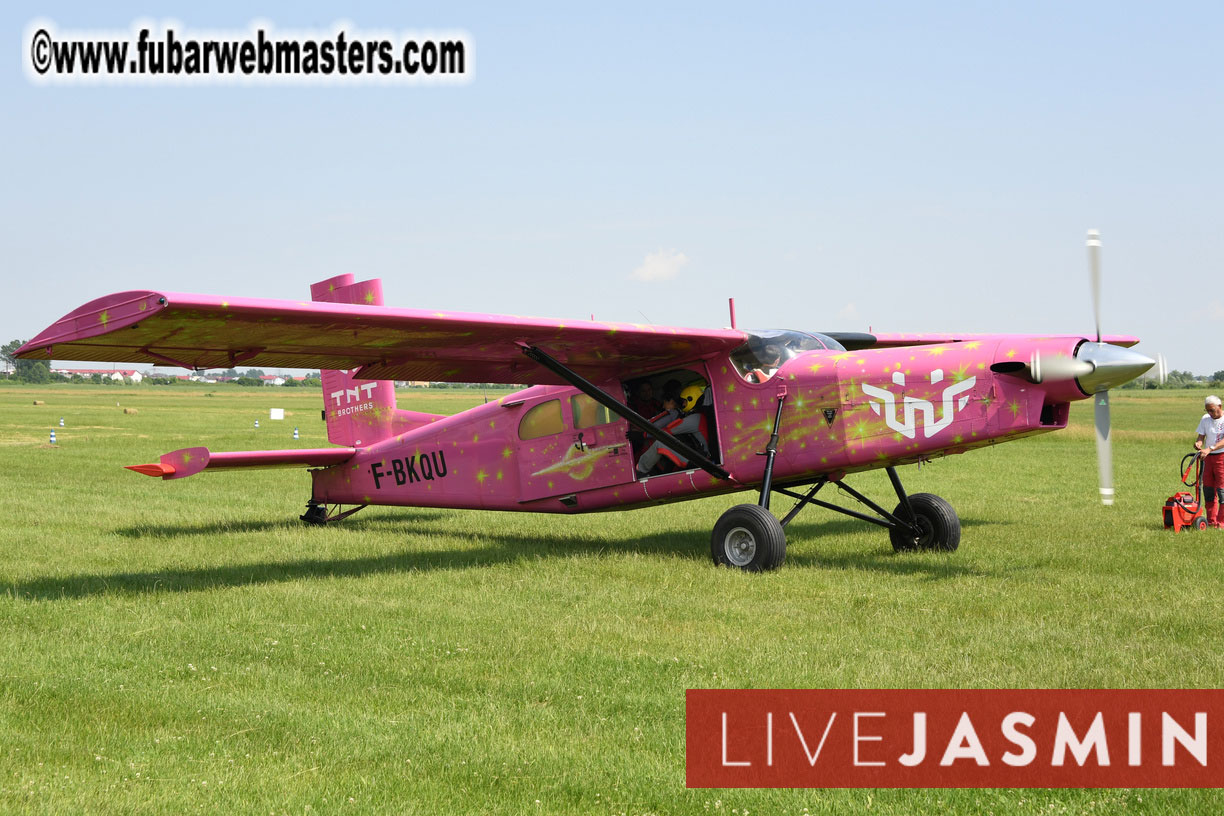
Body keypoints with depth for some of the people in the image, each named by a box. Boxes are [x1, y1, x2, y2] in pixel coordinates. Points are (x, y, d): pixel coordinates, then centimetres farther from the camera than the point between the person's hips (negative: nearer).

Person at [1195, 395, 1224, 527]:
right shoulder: (1205, 419, 8)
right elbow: (1201, 437, 8)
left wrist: (1209, 449, -30)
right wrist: (1198, 443, -16)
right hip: (1208, 457, 6)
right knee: (1208, 489, 5)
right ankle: (1211, 521, 12)